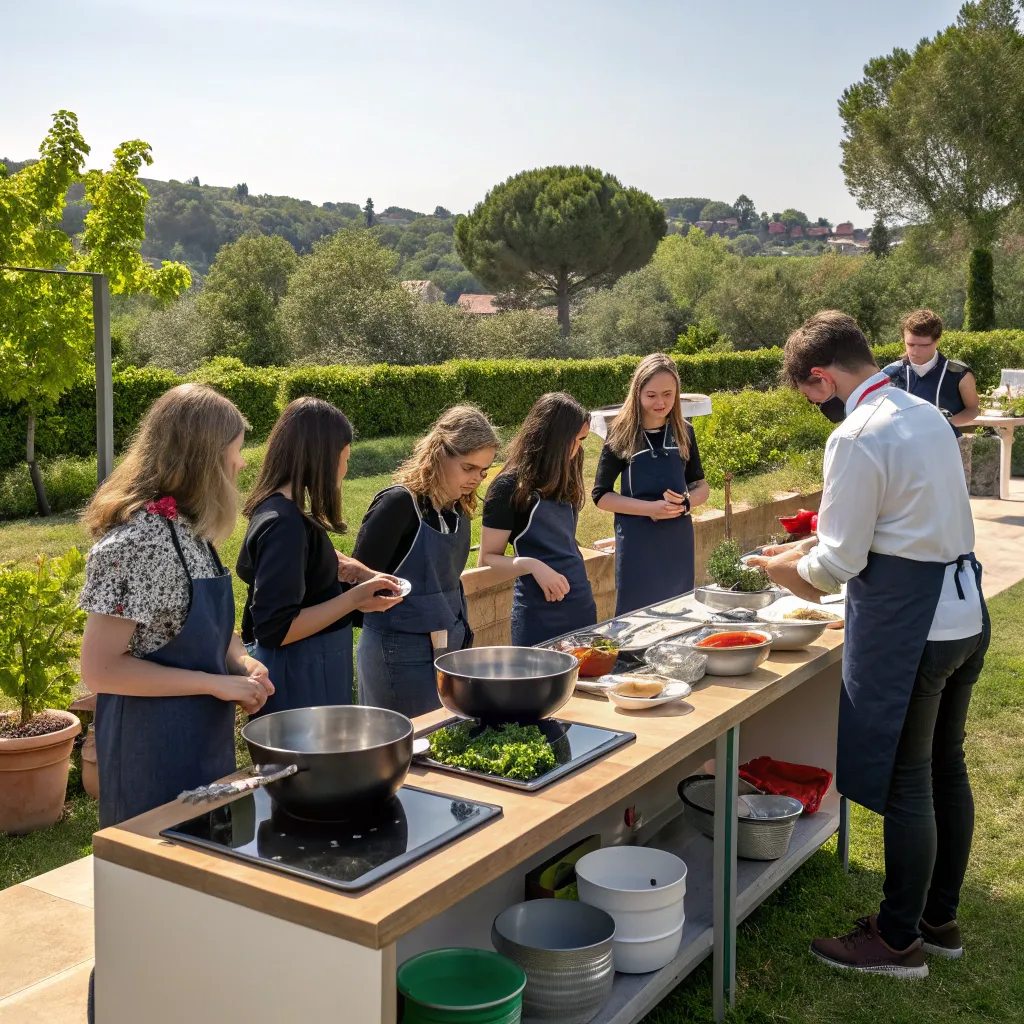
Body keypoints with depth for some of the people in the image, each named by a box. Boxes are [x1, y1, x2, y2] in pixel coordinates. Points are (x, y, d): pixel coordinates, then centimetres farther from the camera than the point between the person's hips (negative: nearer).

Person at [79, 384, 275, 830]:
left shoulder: (189, 529, 5)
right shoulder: (135, 541, -21)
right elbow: (100, 669, -21)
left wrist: (241, 663, -2)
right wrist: (216, 683, -19)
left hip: (206, 740, 9)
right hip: (154, 749, -9)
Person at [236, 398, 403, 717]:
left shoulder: (272, 509, 4)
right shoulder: (285, 525, -24)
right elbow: (275, 628, -26)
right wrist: (354, 599, -21)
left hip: (309, 669, 10)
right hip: (299, 678, -10)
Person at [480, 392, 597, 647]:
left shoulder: (563, 483, 11)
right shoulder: (510, 487, -10)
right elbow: (488, 560, -10)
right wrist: (531, 565, -23)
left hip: (582, 607, 7)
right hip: (540, 615, -7)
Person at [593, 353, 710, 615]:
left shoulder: (683, 432, 2)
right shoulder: (622, 435, -8)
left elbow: (702, 487, 10)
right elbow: (601, 495, -7)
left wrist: (685, 503, -12)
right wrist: (650, 508, -18)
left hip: (679, 541, 4)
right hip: (637, 544, -3)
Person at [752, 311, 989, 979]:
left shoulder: (856, 438, -18)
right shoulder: (928, 415, 10)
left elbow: (838, 565, -16)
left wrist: (780, 566, 3)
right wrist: (819, 553, 18)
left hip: (906, 624, -9)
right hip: (965, 613, 9)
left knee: (904, 784, 3)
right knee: (947, 768, 18)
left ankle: (898, 940, 17)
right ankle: (941, 919, 33)